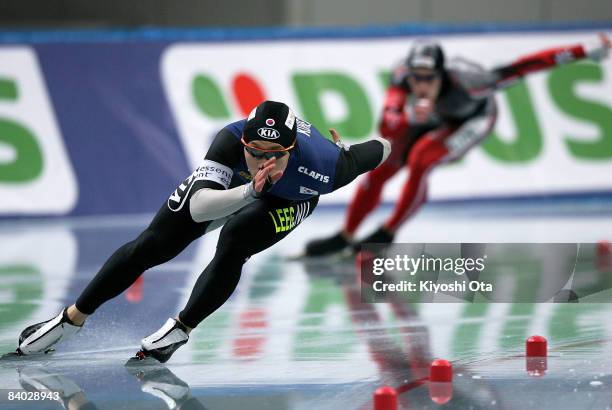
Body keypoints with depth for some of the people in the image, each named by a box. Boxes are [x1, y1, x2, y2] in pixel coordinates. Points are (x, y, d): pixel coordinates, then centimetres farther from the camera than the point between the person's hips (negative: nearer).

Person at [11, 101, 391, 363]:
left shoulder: (322, 165, -43)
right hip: (230, 181, 1)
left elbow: (381, 149, -25)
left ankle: (181, 330, -7)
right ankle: (72, 319, 14)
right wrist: (250, 192, -66)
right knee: (152, 246, -2)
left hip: (288, 200, -1)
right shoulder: (232, 141, -44)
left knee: (234, 243, -29)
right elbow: (198, 208, -53)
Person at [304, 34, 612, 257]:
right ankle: (345, 236, 17)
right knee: (381, 166, -1)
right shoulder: (403, 78, -37)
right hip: (429, 120, 4)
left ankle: (388, 233, -7)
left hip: (472, 119, -4)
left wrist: (584, 52, -43)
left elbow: (522, 67, -41)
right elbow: (386, 129, -46)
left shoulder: (462, 81, -44)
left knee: (421, 158, -25)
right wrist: (409, 117, -69)